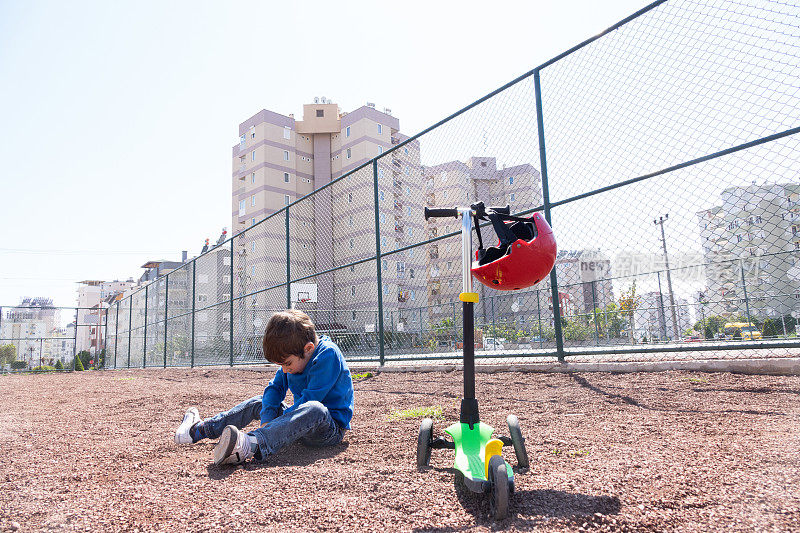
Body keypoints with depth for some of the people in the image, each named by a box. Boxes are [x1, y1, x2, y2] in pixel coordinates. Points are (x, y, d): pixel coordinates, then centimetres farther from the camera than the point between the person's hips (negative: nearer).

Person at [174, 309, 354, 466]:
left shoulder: (329, 355, -23)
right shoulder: (292, 358, 4)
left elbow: (310, 399, -28)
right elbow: (275, 388, 5)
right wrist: (267, 419, -12)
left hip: (331, 430, -9)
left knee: (314, 409, -42)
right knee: (259, 403, 13)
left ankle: (251, 446, -61)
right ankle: (199, 429, 19)